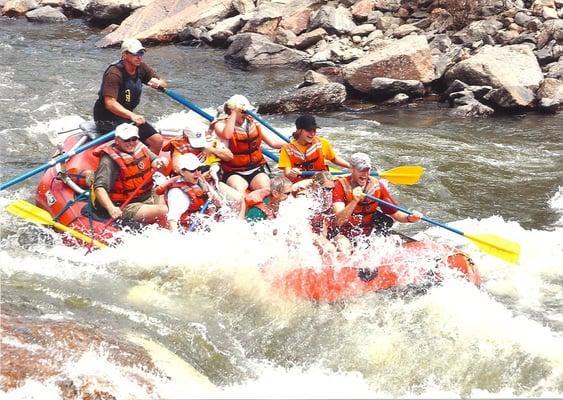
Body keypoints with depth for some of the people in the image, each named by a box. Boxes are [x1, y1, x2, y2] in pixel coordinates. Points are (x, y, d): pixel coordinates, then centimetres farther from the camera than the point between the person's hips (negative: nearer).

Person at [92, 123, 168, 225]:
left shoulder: (139, 147, 5)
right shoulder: (110, 161, -19)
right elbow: (99, 188, -27)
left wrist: (160, 161, -11)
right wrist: (111, 208, -43)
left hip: (149, 196, 9)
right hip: (127, 206, -8)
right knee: (163, 211, -26)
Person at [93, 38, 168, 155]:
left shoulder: (141, 68, 0)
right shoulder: (114, 73, -23)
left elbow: (164, 85, 4)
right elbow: (110, 103, -34)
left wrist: (158, 83, -21)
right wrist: (131, 115, -48)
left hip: (127, 116, 8)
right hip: (107, 119, -8)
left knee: (157, 141, 0)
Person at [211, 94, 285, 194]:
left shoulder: (253, 124, 10)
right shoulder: (222, 124, -2)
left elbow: (273, 142, 12)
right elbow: (227, 135, -28)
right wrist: (234, 113, -22)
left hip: (256, 170, 4)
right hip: (234, 172, -4)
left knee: (266, 188, -25)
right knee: (239, 191, -34)